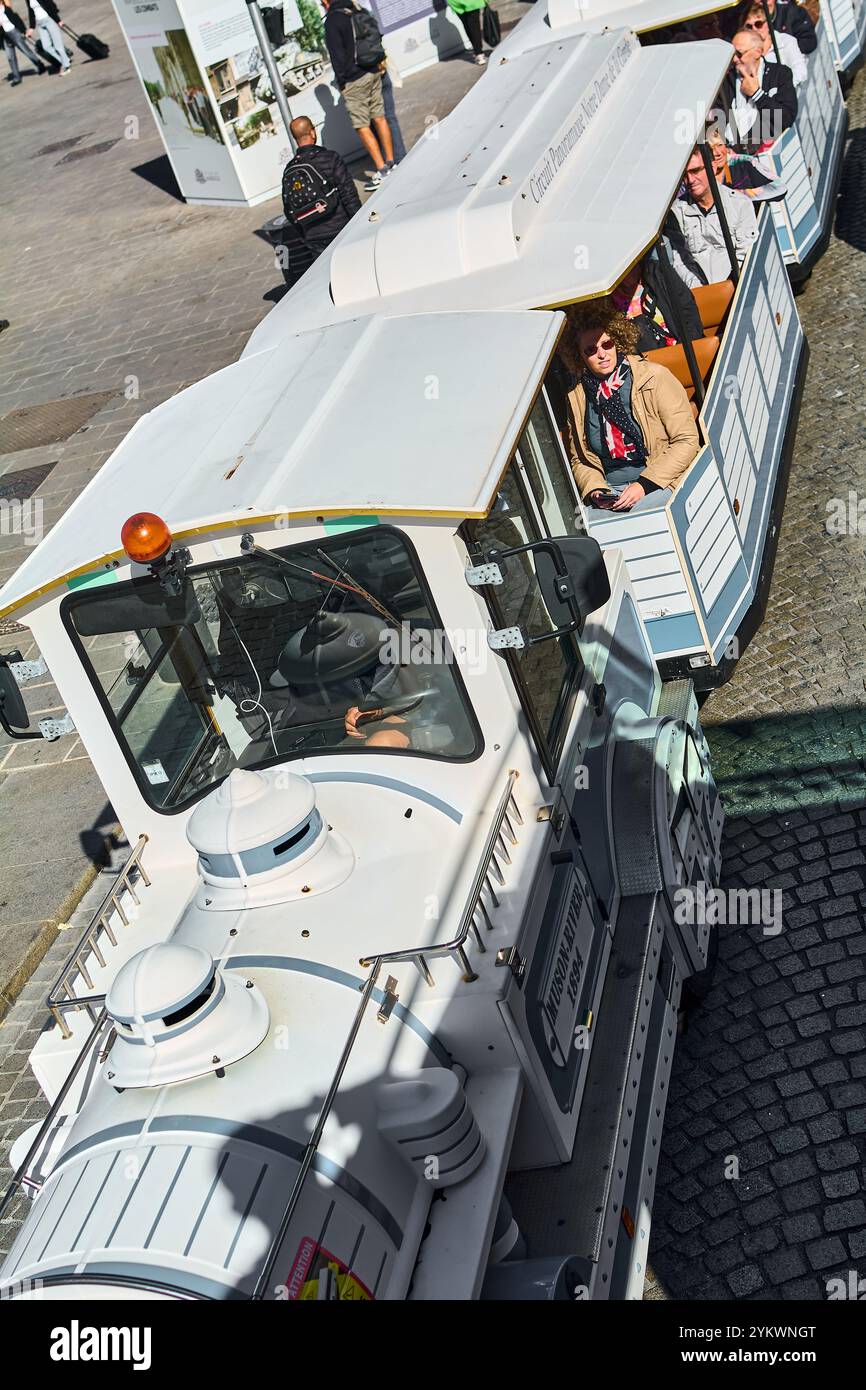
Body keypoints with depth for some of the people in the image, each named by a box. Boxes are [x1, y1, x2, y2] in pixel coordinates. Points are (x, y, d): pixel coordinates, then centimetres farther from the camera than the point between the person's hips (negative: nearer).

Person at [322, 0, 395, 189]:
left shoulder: (332, 21, -11)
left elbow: (337, 54, -13)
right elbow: (377, 38, 16)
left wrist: (341, 81, -6)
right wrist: (377, 63, 20)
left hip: (354, 81, -7)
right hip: (374, 73, 7)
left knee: (362, 127, -3)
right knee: (379, 118, 11)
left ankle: (382, 169, -7)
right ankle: (391, 163, 14)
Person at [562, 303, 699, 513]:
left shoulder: (653, 376, -3)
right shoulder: (577, 397, 8)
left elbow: (687, 440, -5)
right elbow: (578, 460, 17)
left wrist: (645, 484, -14)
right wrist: (594, 489, -6)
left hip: (659, 483, -2)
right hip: (609, 488, 3)